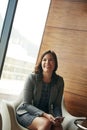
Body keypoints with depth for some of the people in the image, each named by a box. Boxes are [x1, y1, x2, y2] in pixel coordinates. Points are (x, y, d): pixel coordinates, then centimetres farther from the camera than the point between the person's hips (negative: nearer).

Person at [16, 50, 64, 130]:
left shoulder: (59, 81, -4)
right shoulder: (32, 78, -14)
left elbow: (57, 105, 2)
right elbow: (26, 104, -14)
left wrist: (58, 117, -19)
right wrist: (44, 114, -27)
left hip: (46, 114, 3)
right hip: (26, 113, -2)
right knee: (46, 123, -33)